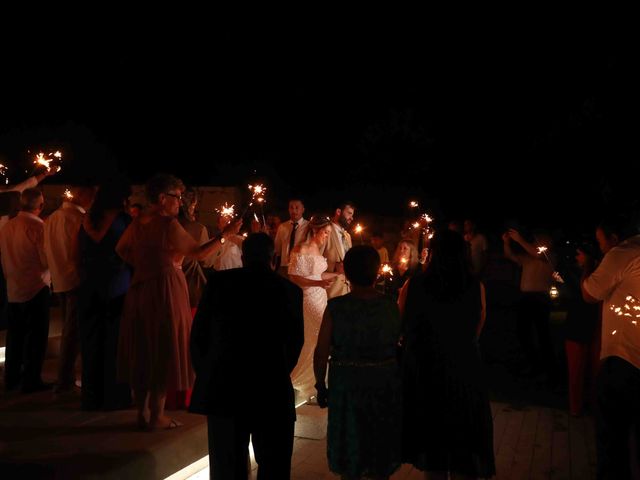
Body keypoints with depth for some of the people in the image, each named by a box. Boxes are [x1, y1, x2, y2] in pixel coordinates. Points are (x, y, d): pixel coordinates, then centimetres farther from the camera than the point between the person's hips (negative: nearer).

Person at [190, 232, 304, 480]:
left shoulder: (218, 282, -1)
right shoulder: (290, 289, 0)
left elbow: (198, 335, 0)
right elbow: (295, 342, 6)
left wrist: (205, 374, 14)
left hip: (222, 388, 1)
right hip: (272, 393, 0)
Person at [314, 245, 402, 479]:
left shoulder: (335, 307, -15)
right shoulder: (390, 306, -9)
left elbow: (321, 353, -13)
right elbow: (400, 346, -2)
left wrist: (321, 385, 0)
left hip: (346, 387, -2)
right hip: (385, 388, 2)